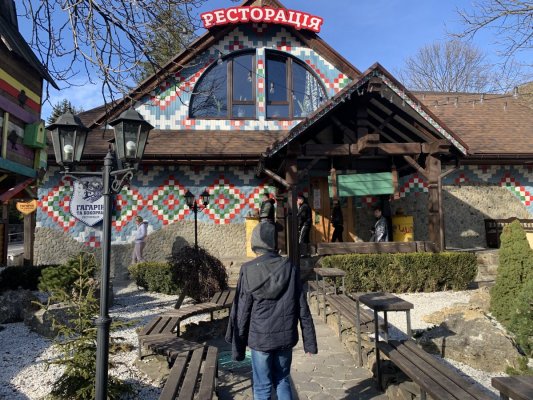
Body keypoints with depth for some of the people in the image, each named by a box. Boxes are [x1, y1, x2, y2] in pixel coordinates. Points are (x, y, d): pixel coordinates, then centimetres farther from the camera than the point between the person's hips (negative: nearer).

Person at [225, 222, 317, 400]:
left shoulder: (248, 271, -12)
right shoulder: (290, 268, -6)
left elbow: (241, 311, -8)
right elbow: (303, 309, -3)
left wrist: (237, 347, 2)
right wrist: (310, 342, 5)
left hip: (260, 338, -2)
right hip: (285, 336, 3)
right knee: (282, 380, 21)